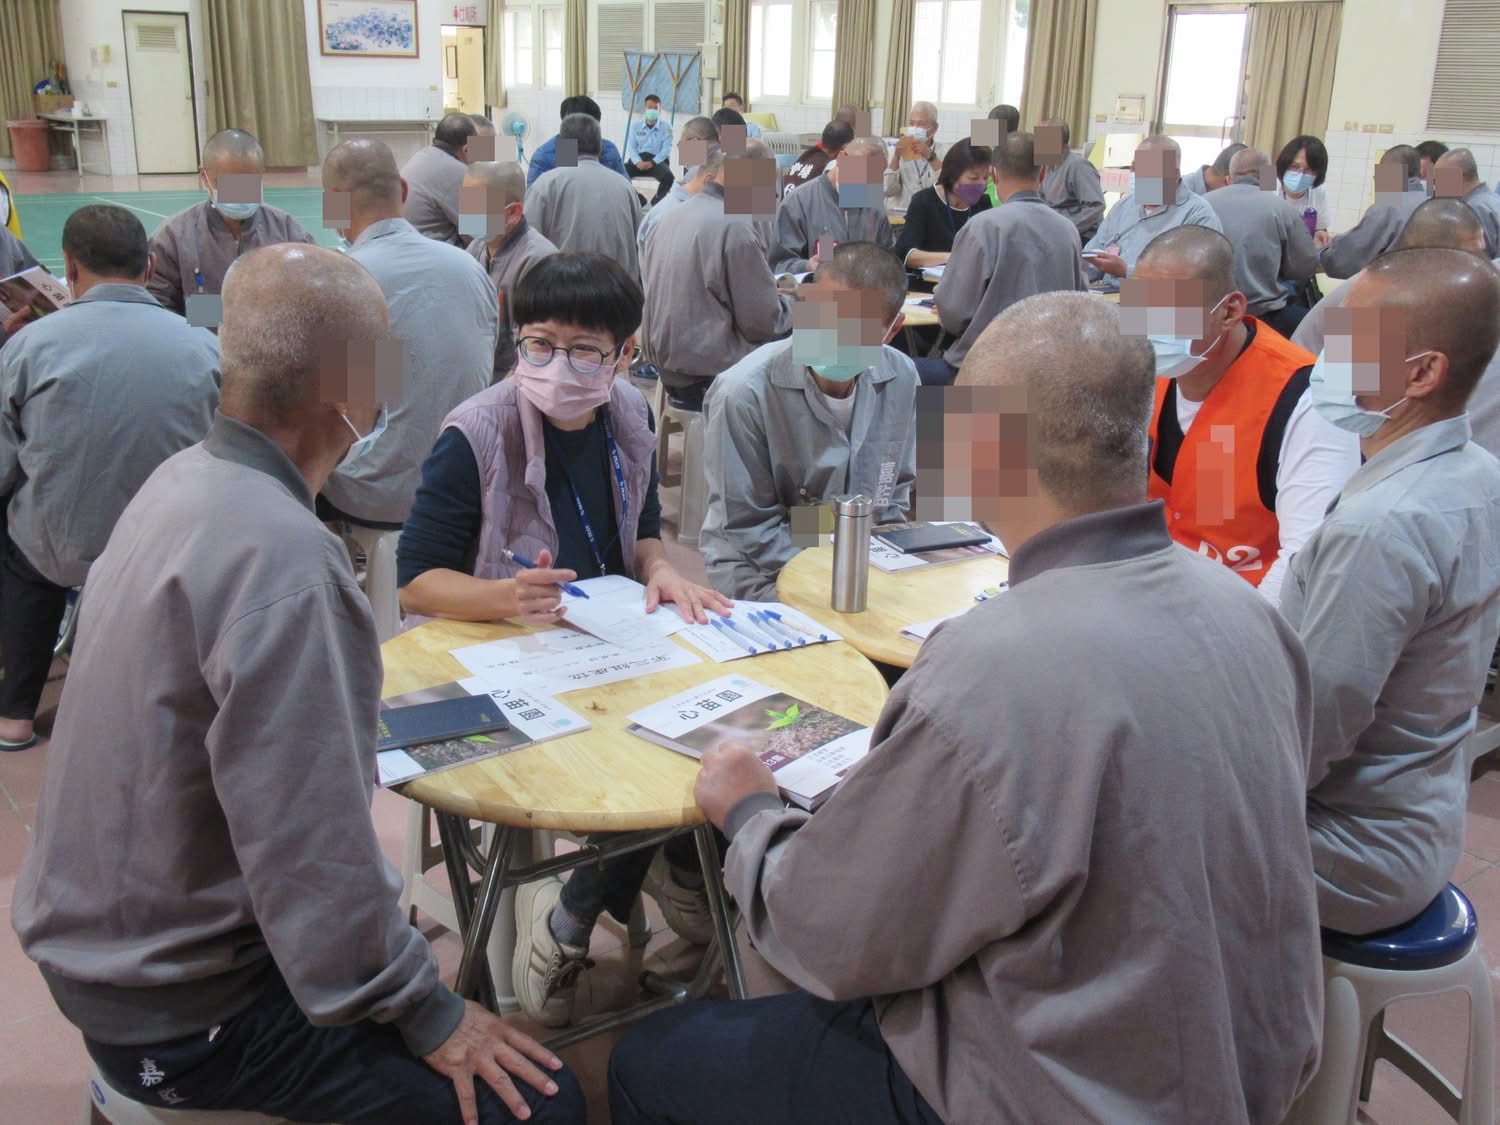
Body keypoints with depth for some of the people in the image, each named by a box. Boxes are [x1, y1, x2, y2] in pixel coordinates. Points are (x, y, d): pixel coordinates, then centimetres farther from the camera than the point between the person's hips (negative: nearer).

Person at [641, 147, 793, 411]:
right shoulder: (734, 224, -16)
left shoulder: (674, 218, 10)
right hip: (713, 377, -9)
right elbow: (762, 322, -15)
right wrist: (791, 301, 6)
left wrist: (772, 289, 21)